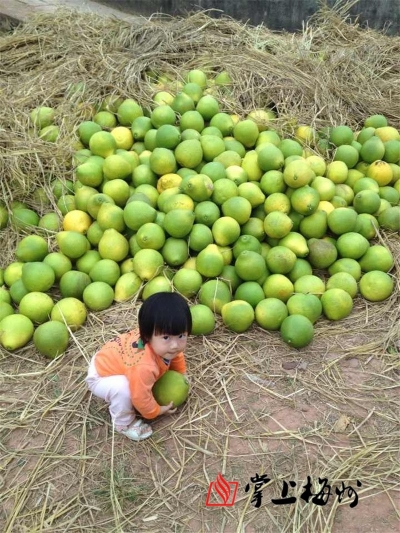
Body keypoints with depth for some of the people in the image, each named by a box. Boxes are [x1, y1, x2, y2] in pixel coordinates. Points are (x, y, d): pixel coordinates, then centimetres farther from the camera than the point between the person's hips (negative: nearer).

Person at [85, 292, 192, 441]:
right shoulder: (145, 366, -45)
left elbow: (176, 356, 5)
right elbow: (140, 397, -30)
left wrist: (182, 374, 17)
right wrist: (156, 411, -10)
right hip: (100, 376, -8)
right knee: (122, 388, -33)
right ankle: (123, 423, -3)